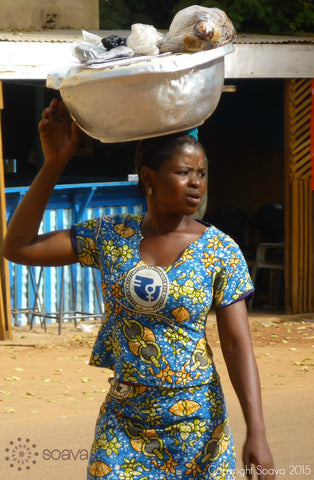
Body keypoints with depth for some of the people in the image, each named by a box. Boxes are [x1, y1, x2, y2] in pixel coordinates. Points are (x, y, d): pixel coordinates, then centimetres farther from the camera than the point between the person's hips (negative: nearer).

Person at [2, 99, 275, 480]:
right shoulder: (111, 235, -1)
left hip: (194, 419, -2)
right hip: (122, 418, 2)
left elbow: (238, 344, -10)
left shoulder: (220, 252, -7)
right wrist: (54, 163, -10)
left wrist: (257, 433, -19)